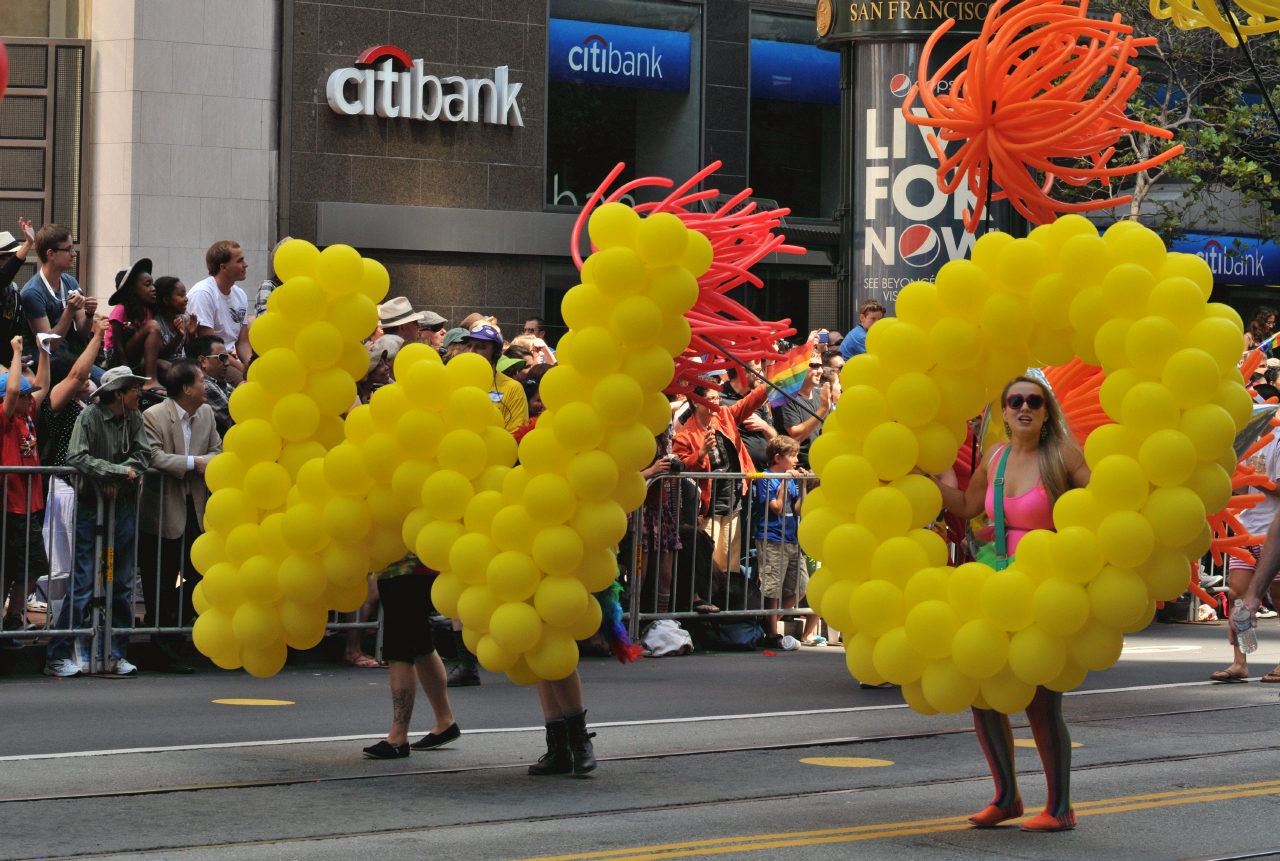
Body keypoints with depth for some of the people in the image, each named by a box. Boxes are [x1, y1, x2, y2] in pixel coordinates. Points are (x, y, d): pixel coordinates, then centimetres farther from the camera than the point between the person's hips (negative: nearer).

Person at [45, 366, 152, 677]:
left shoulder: (134, 419, 7)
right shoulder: (90, 417, -9)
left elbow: (143, 456, 2)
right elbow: (76, 457, -18)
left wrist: (116, 481, -13)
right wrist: (118, 470, -18)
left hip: (123, 509, 5)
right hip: (91, 511, -5)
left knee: (123, 586, 7)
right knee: (83, 585, -8)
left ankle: (116, 654, 15)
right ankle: (57, 655, -4)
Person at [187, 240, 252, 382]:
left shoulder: (240, 295, 10)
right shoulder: (202, 293, -13)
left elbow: (242, 342, 13)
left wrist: (251, 367, -9)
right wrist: (245, 370, -18)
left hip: (230, 360, 7)